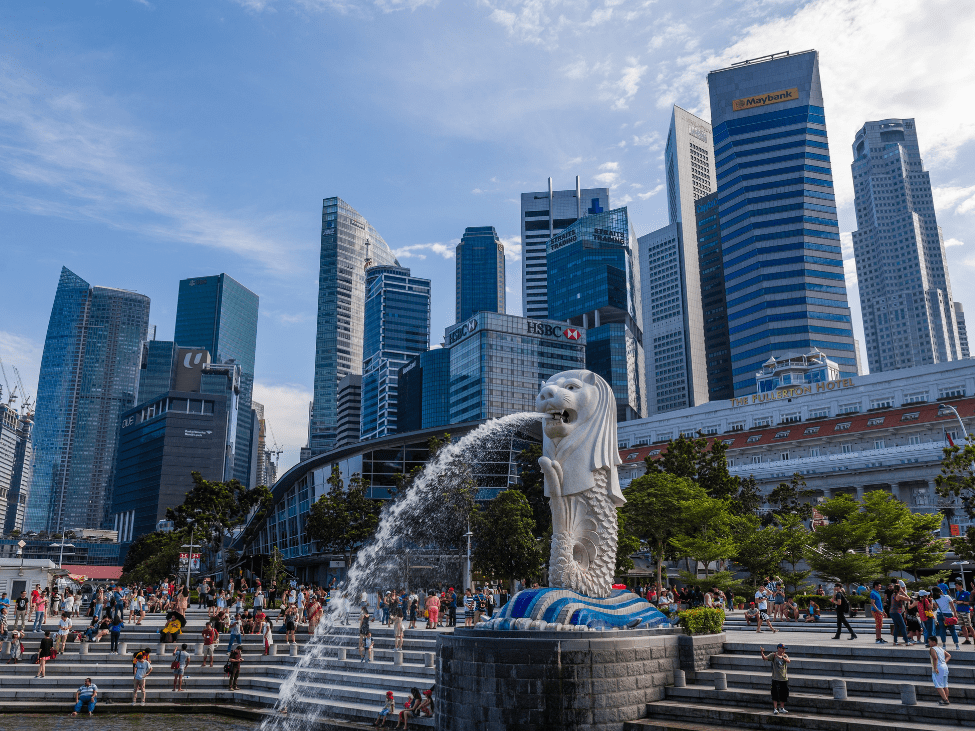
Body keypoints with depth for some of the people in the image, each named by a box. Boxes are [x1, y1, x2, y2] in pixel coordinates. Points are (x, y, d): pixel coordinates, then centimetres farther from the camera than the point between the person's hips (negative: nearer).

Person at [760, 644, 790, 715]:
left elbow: (788, 661, -16)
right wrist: (762, 652, -32)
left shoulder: (785, 656, 6)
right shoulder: (773, 655, -1)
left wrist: (782, 657, -35)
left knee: (783, 694, 10)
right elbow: (765, 658, -12)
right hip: (776, 678, -3)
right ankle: (775, 709, 4)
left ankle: (781, 708, 24)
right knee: (775, 694, -3)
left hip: (784, 678, 3)